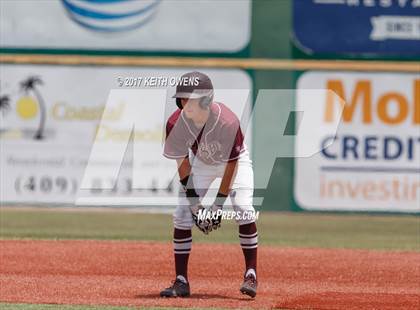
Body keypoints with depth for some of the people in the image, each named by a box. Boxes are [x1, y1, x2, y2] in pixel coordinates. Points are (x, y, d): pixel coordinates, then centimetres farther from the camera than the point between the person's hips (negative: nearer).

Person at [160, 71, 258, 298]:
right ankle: (181, 281, -1)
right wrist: (194, 203, -18)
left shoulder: (228, 122, -38)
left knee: (243, 208, -22)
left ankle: (251, 275, -12)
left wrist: (218, 204, -25)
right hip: (201, 162, 3)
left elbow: (231, 164, -26)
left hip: (235, 160, -3)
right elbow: (183, 164, -15)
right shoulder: (176, 123, -28)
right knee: (181, 215, -9)